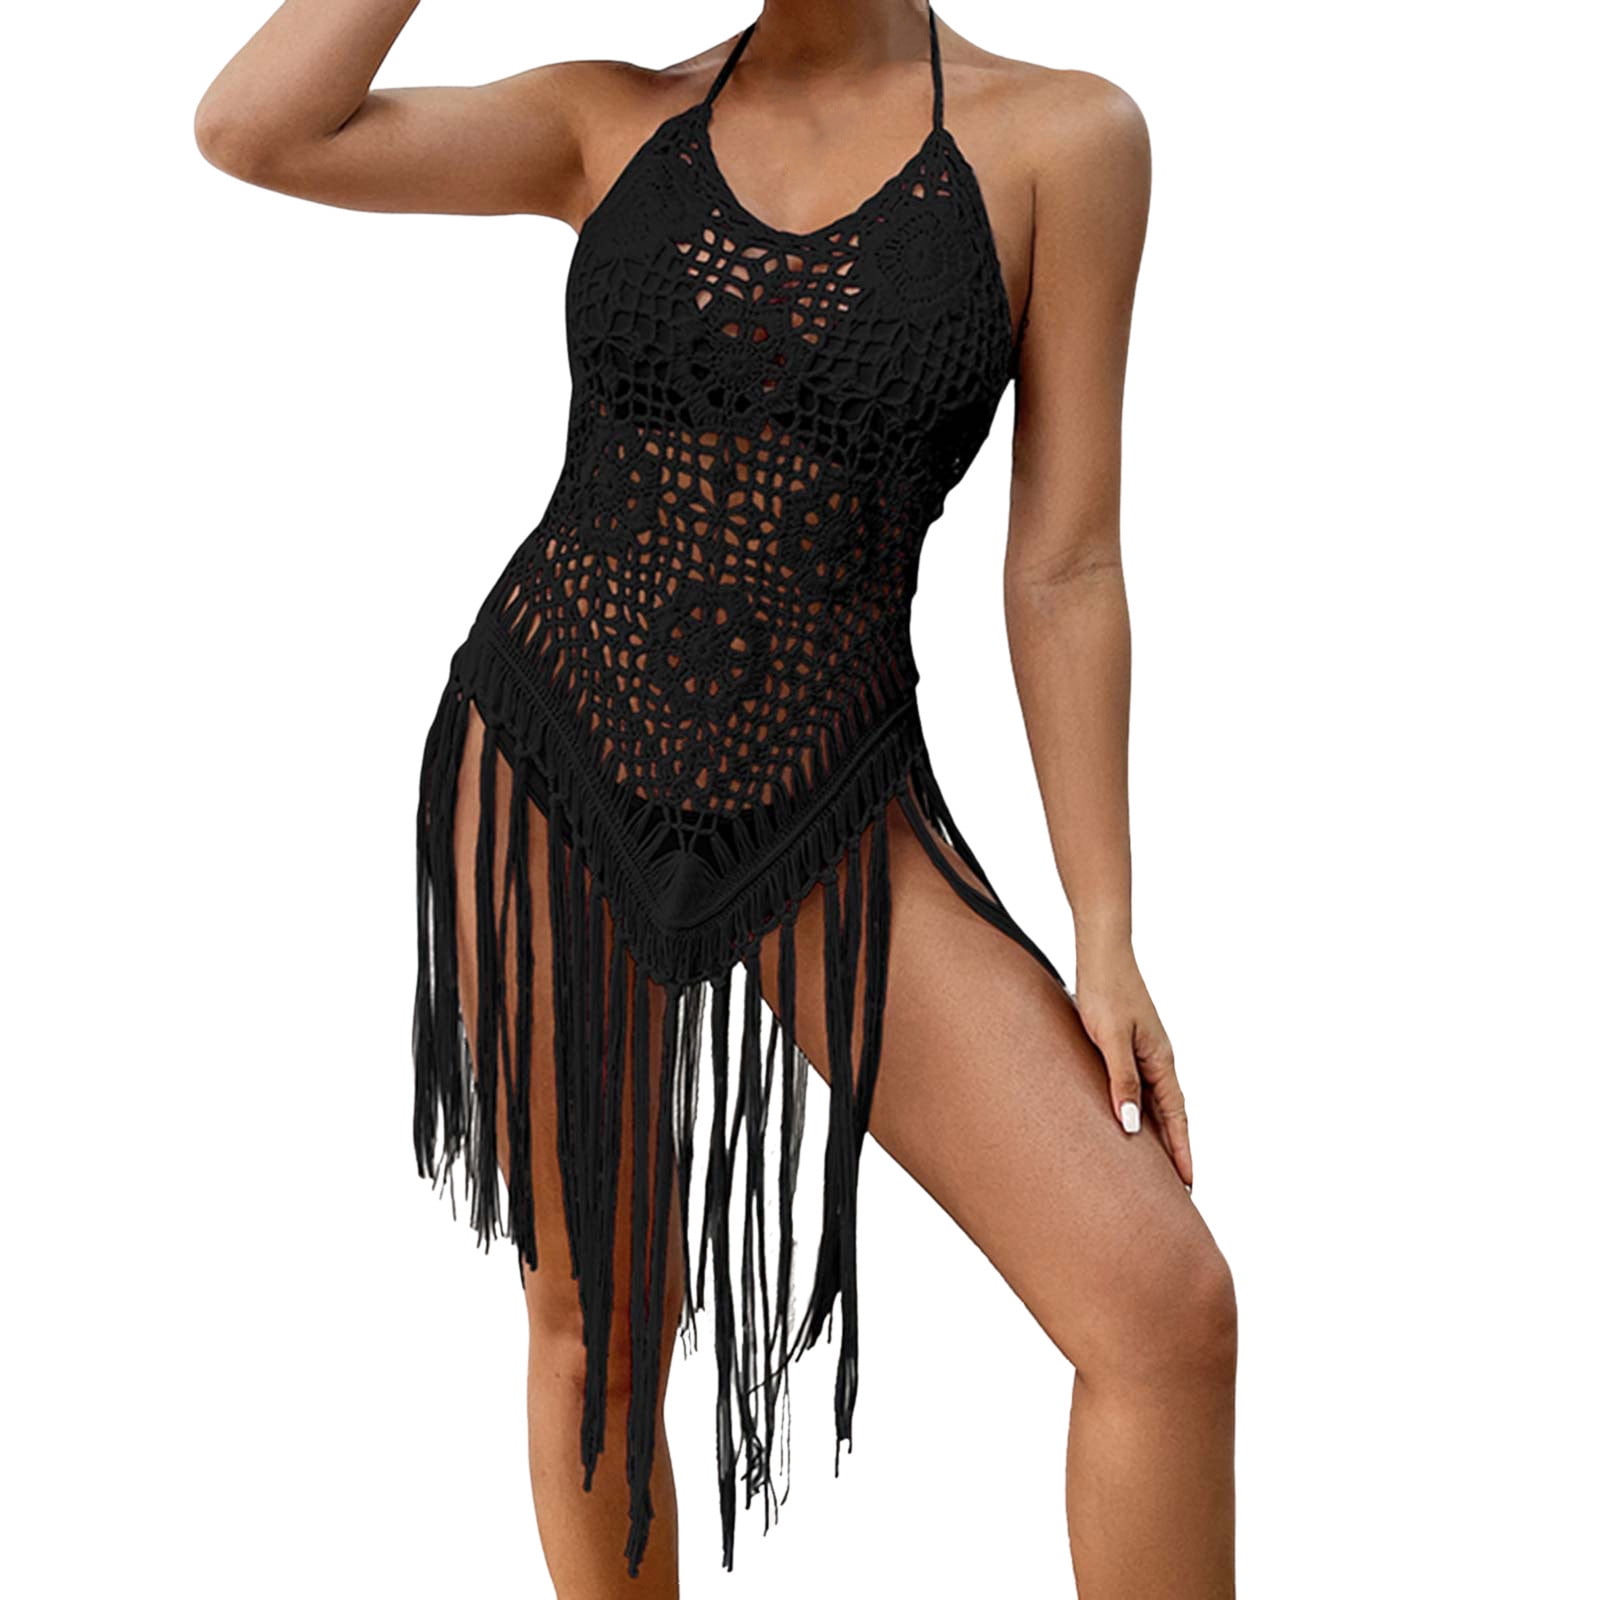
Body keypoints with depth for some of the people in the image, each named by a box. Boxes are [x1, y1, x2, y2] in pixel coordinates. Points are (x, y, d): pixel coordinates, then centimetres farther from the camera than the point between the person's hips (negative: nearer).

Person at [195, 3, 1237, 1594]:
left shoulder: (1062, 136, -4)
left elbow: (1065, 566, -5)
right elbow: (252, 130, -8)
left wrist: (1106, 938, -6)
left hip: (830, 820, -1)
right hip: (552, 775, 2)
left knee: (1166, 1304, -13)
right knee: (595, 1316, 10)